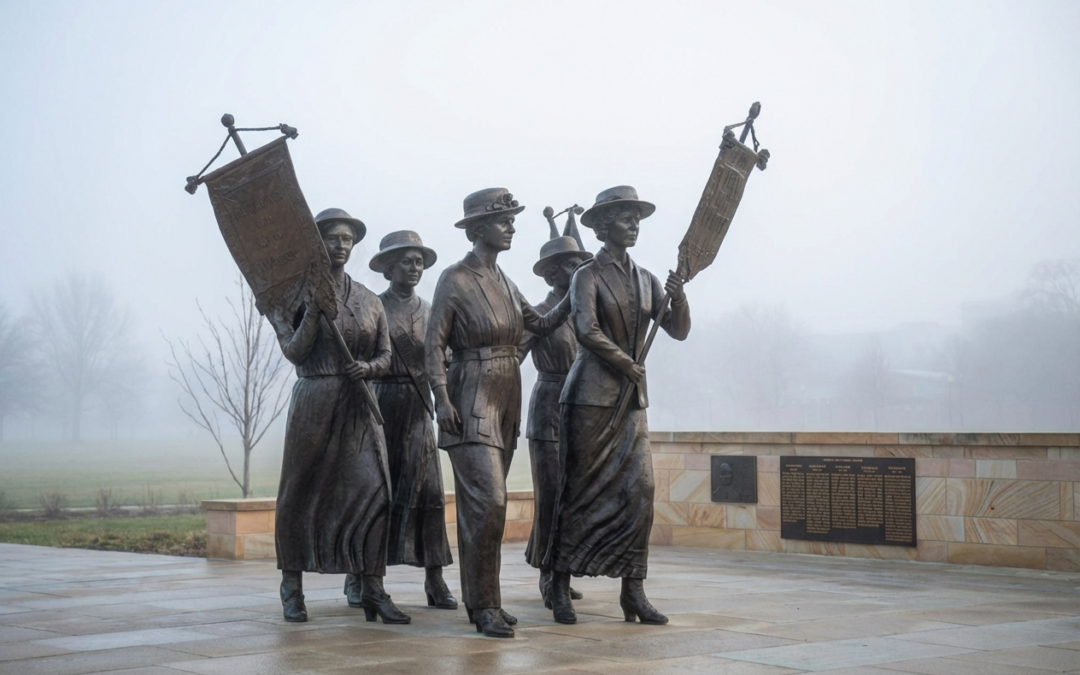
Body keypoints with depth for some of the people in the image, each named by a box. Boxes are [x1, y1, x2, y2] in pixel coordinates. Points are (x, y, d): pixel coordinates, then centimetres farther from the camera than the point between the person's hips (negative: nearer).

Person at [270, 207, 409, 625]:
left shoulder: (369, 301, 12)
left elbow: (385, 356, 11)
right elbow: (295, 353, -7)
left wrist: (368, 367, -10)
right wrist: (314, 310, -16)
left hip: (359, 406, 3)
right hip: (314, 402, -2)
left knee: (373, 491, -9)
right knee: (300, 493, 4)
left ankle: (372, 589, -6)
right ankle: (292, 588, 17)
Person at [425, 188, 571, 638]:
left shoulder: (504, 281, 14)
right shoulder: (455, 279, -7)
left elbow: (542, 325, 15)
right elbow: (434, 344, -9)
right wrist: (442, 398, -18)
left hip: (507, 398, 7)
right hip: (471, 398, -7)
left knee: (480, 502, 12)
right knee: (489, 499, -14)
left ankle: (479, 600, 17)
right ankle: (484, 605, -8)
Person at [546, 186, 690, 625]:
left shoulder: (646, 281, 13)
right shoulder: (588, 276, -5)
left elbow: (678, 331, 8)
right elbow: (588, 330, -18)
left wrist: (679, 299, -11)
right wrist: (627, 364, -12)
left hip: (632, 398, 6)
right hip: (591, 395, -6)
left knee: (639, 489, -2)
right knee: (581, 490, -2)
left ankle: (633, 591, 1)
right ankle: (560, 585, 8)